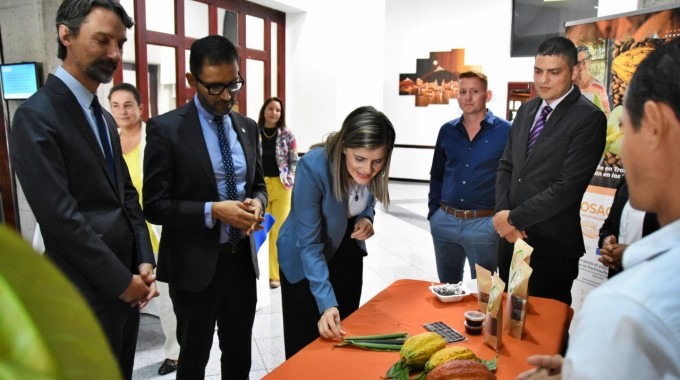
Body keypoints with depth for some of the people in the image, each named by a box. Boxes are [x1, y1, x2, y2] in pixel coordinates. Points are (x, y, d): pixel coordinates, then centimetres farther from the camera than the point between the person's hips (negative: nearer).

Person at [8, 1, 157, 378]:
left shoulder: (104, 117, 11)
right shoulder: (36, 116, -15)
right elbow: (60, 216, -21)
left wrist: (143, 261, -2)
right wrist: (121, 279, -16)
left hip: (124, 283, 8)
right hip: (87, 293, -7)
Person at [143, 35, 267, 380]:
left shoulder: (248, 127, 5)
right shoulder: (166, 128, -12)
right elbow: (155, 206, -13)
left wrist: (257, 202, -10)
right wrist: (213, 211, -24)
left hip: (242, 260, 5)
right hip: (195, 265, -4)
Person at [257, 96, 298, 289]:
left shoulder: (287, 134, 1)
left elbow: (295, 161, 4)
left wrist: (290, 180, -6)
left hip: (281, 186, -1)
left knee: (279, 230, 1)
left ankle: (276, 273, 12)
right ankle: (264, 271, 20)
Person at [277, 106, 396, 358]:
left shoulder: (371, 169, -19)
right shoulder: (313, 166, -34)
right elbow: (308, 244, -31)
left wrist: (366, 218, -19)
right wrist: (326, 303, -39)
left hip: (347, 250, 5)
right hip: (302, 259, -5)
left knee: (344, 333, 20)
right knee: (305, 344, 6)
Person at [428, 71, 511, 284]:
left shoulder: (505, 131, -5)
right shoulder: (447, 131, 6)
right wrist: (433, 210, 8)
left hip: (484, 224, -3)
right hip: (444, 221, 4)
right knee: (446, 288, 18)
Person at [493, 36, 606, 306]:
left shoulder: (589, 118, -13)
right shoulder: (526, 110, 9)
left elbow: (567, 187, -19)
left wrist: (514, 218, -13)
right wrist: (502, 212, -6)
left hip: (552, 243, -6)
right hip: (511, 236, 6)